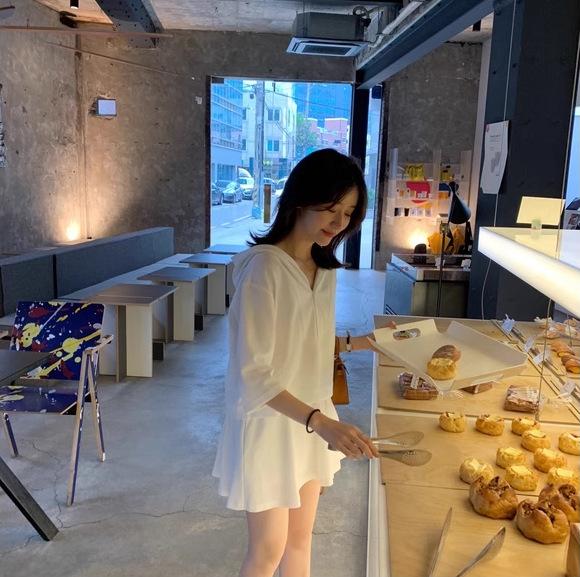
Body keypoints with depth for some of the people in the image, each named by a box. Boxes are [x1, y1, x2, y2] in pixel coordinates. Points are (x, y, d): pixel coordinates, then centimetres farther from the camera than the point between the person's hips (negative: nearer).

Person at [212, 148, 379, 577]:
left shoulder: (325, 267, 3)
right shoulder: (262, 266, -22)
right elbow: (253, 373, -26)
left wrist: (357, 343, -3)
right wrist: (320, 422, -34)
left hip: (311, 421, 7)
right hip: (268, 423, -7)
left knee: (301, 540, 21)